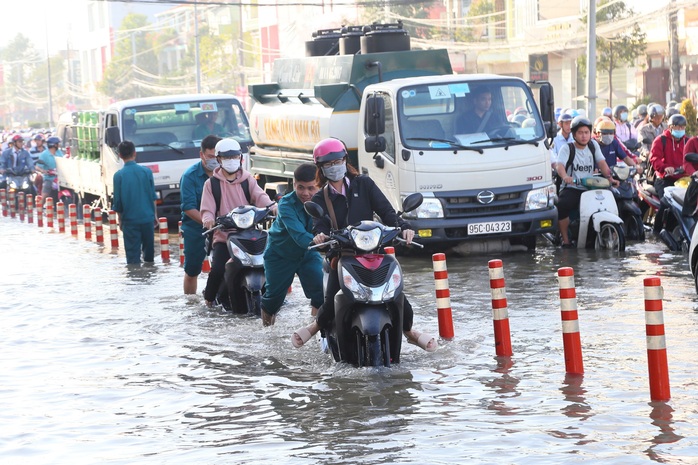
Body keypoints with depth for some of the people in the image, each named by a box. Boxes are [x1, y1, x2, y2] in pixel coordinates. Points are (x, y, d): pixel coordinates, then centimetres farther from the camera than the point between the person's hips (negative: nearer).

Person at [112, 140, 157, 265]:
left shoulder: (119, 175, -8)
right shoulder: (146, 171, -2)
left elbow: (117, 201, -4)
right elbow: (153, 197, 5)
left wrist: (120, 219, 10)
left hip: (130, 220, -2)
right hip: (147, 218, 2)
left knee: (133, 254, 0)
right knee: (149, 249, 16)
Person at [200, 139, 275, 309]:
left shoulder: (248, 180, 12)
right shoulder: (211, 183, 8)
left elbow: (259, 196, -5)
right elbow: (207, 208, 0)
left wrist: (271, 206, -28)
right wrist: (208, 219, -25)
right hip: (223, 236, -2)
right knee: (218, 268, -21)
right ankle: (209, 297, 7)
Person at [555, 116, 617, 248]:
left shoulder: (593, 145, 14)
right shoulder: (567, 149, 1)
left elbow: (601, 163, 5)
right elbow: (560, 165, -17)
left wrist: (610, 177, -13)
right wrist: (565, 176, -39)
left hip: (589, 189, 4)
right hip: (571, 188, -4)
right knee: (562, 206, -33)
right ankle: (566, 240, -20)